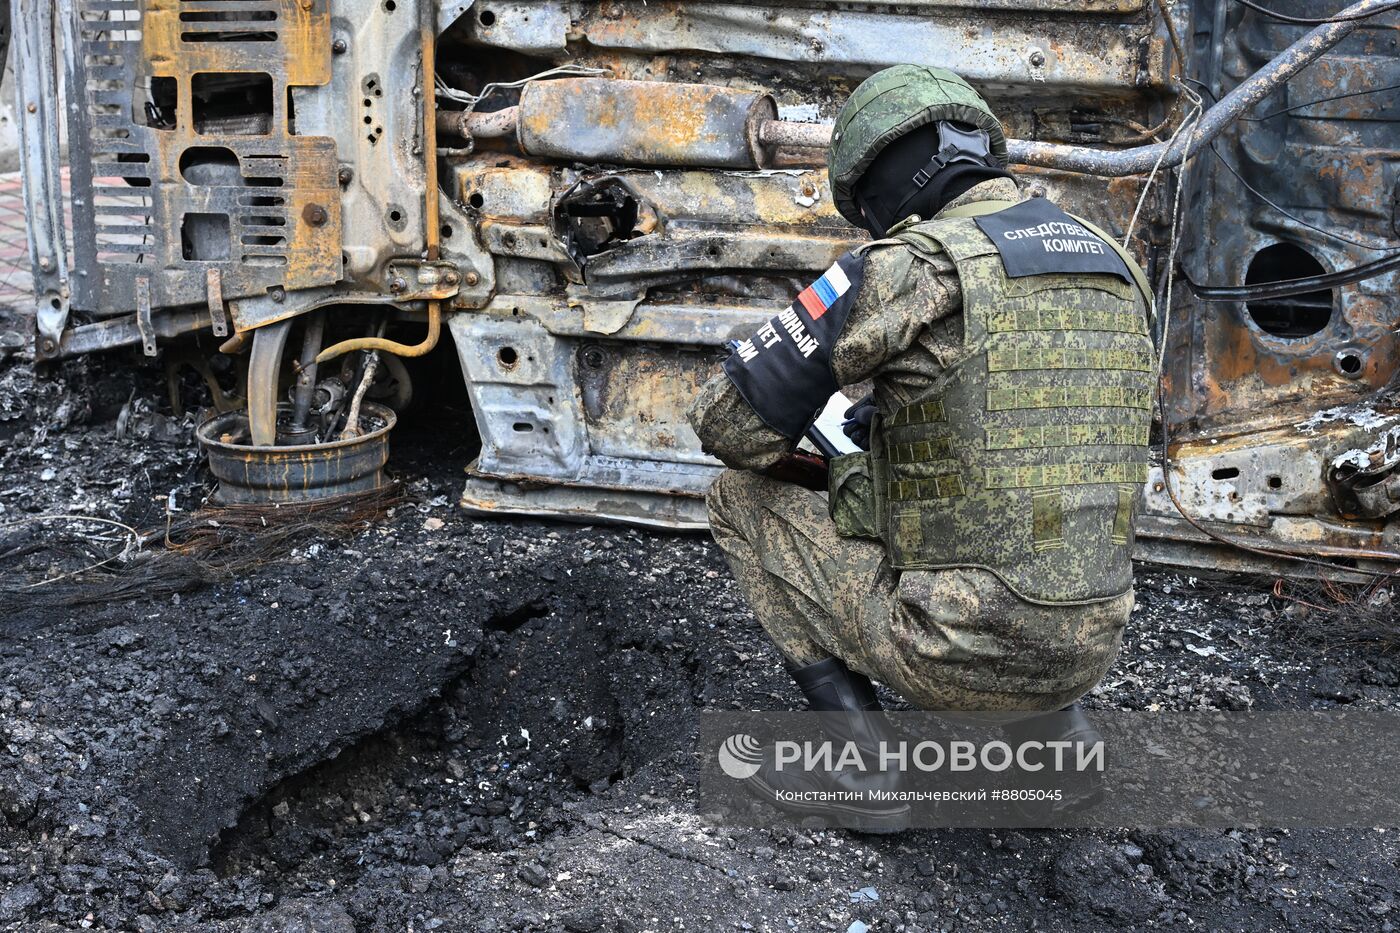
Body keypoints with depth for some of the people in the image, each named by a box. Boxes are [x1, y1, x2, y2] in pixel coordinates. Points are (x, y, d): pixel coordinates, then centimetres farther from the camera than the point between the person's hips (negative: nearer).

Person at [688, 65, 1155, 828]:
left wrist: (786, 463, 15)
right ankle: (1049, 728, 19)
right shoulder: (1114, 267, 9)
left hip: (957, 649, -7)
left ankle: (864, 755, 6)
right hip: (1087, 649, 7)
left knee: (741, 498, 12)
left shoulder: (914, 265, -12)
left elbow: (728, 422, -9)